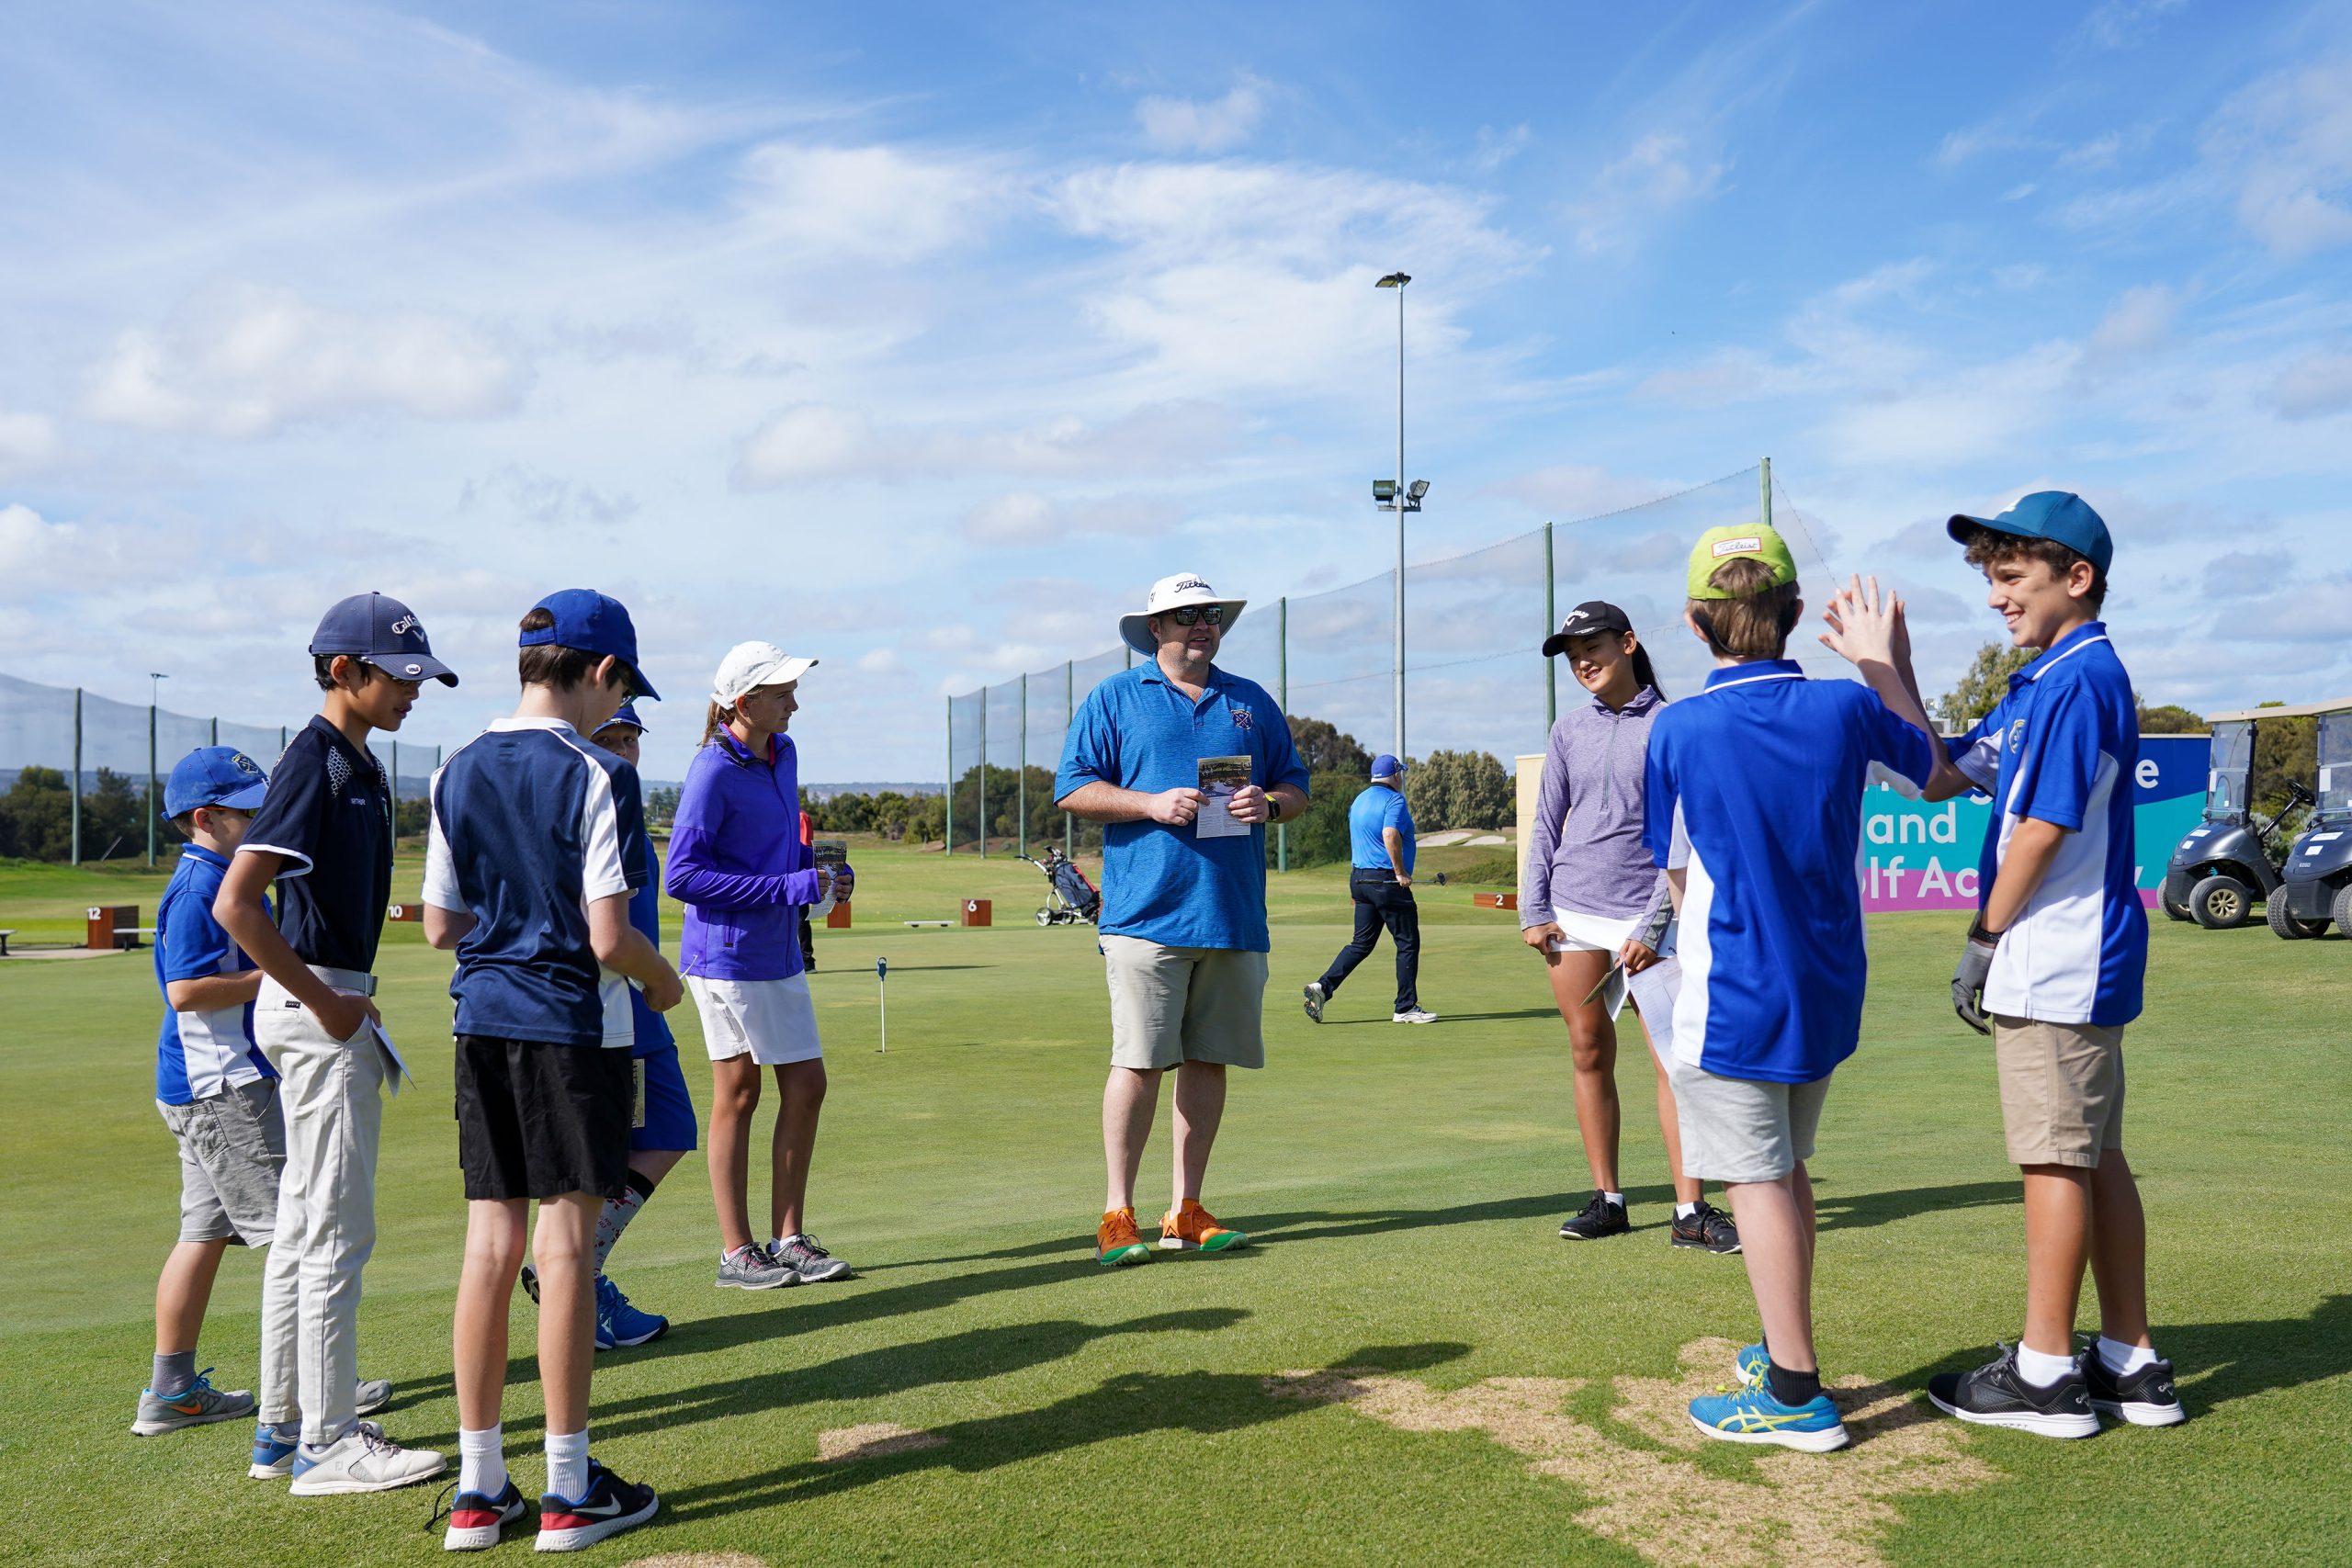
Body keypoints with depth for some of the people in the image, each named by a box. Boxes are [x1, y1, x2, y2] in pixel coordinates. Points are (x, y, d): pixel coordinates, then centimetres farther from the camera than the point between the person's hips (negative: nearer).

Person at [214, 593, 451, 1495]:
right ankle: (327, 1443, 6)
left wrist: (352, 1006, 15)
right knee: (337, 1229, -3)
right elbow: (235, 904, -24)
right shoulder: (314, 762, -16)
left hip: (335, 1004, 10)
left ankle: (284, 1426, 25)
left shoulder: (360, 766, 13)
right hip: (315, 1002, -10)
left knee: (305, 1224, 15)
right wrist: (326, 1004, -18)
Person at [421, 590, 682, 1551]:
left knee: (491, 1243, 9)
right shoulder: (597, 775, -12)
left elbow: (440, 925, 9)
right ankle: (568, 1490, 10)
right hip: (574, 1024, -6)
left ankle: (479, 1490, 16)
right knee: (565, 1244, 1)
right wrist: (661, 978, 3)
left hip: (483, 1024, 6)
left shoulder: (457, 772, 7)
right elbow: (609, 937, -17)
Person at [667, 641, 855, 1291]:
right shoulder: (713, 771, -16)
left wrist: (820, 870, 2)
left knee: (806, 1085, 8)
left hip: (780, 952, 8)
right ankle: (736, 1253, 14)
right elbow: (682, 876, -20)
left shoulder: (783, 755, 9)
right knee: (738, 1093, 2)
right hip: (727, 953, -8)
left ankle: (789, 1239, 19)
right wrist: (790, 888, -22)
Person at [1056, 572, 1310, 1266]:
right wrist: (1152, 804, -12)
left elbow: (1296, 787, 21)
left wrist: (1268, 805, -3)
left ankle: (1186, 1212, 16)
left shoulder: (1253, 703, 17)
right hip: (1146, 913, -4)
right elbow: (1073, 790, 2)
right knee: (1138, 1062, -6)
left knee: (1209, 1060, 7)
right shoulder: (1113, 700, 7)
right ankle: (1117, 1215, 4)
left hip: (1234, 916, 4)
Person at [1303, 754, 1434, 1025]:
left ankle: (1323, 987, -1)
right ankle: (1406, 1008, 5)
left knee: (1362, 943, 12)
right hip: (1386, 880, -8)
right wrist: (1401, 872, -19)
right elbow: (1390, 835, -26)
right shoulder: (1394, 800, -10)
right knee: (1408, 943, 2)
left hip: (1359, 878, 8)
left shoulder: (1359, 800, 16)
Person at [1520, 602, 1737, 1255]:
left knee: (1676, 1058, -8)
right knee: (1589, 1056, 6)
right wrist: (1533, 909, 4)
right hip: (1571, 915, 4)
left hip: (1643, 916, -3)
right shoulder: (1569, 730, 11)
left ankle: (1689, 1213, -3)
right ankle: (1606, 1200, 15)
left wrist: (1652, 927, -10)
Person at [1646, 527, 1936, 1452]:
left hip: (1734, 992, -5)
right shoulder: (1845, 708, -4)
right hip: (1827, 987, 5)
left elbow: (1676, 872, -4)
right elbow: (1934, 771, 17)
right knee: (1786, 1167, 20)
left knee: (1755, 1179, 2)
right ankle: (1786, 1350, 34)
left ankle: (1796, 1394, 7)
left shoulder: (1679, 730, -14)